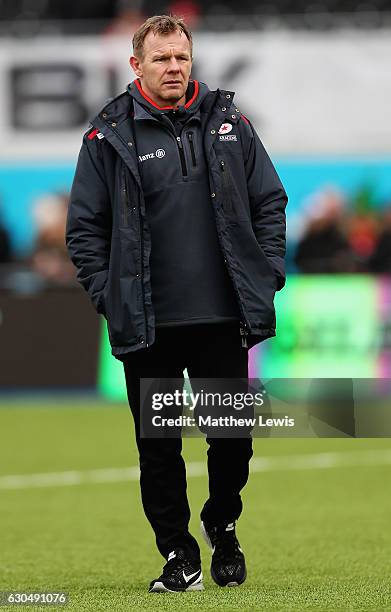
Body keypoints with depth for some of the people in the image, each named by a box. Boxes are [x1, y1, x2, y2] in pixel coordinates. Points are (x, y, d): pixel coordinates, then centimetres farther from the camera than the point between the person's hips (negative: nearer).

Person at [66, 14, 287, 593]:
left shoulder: (229, 123, 7)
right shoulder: (109, 136, 0)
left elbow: (270, 203, 12)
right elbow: (85, 226, 3)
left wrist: (267, 276, 3)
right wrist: (109, 295, -5)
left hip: (223, 318, 2)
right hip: (147, 325, -1)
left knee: (234, 436, 6)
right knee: (158, 445, 3)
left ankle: (222, 525, 31)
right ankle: (178, 554, 16)